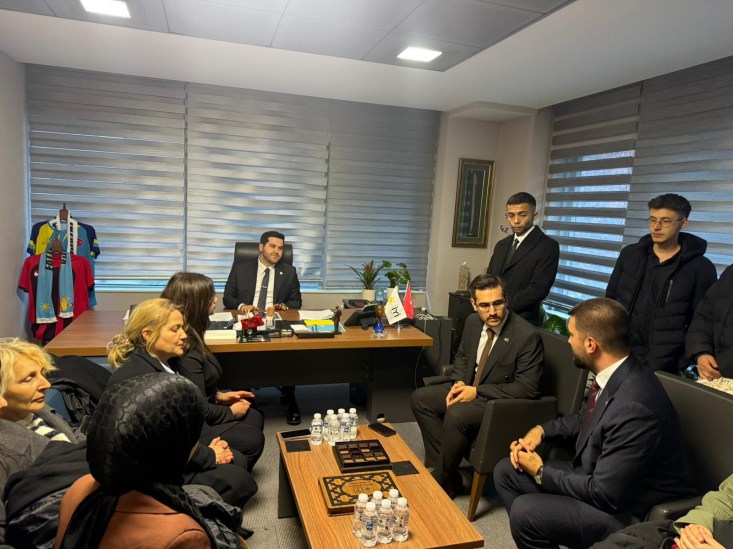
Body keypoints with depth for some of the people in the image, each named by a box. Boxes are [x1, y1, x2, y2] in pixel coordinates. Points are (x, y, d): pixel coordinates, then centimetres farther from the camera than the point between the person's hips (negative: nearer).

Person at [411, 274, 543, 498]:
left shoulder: (527, 336, -22)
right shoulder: (473, 322, -1)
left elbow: (527, 388, -21)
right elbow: (461, 356, 16)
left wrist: (477, 392, -22)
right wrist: (459, 383, -6)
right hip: (469, 388, 8)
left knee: (456, 415, -31)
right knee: (420, 398, -2)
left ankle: (444, 482, -6)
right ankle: (441, 469, 1)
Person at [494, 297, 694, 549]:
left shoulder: (633, 407, -32)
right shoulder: (616, 374, -5)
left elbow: (603, 495, -26)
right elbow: (588, 419, 16)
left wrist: (541, 472, -13)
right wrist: (542, 429, 1)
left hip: (629, 509, -8)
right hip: (600, 476, 9)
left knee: (525, 511, -24)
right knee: (506, 471, 4)